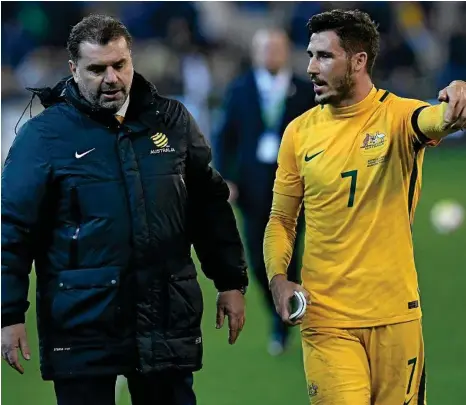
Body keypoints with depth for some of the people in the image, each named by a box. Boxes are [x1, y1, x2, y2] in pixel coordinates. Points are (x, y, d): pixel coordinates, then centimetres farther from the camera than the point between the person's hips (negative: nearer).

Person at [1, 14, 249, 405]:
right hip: (83, 323, -3)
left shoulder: (172, 121, 8)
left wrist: (231, 283, 12)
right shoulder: (44, 135, -3)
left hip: (167, 322, 3)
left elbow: (211, 207, 15)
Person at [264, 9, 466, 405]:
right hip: (325, 318, 1)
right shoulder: (300, 132, 3)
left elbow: (431, 119, -29)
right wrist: (278, 278, -6)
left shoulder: (397, 116, -5)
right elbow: (281, 219, 11)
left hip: (395, 314, -1)